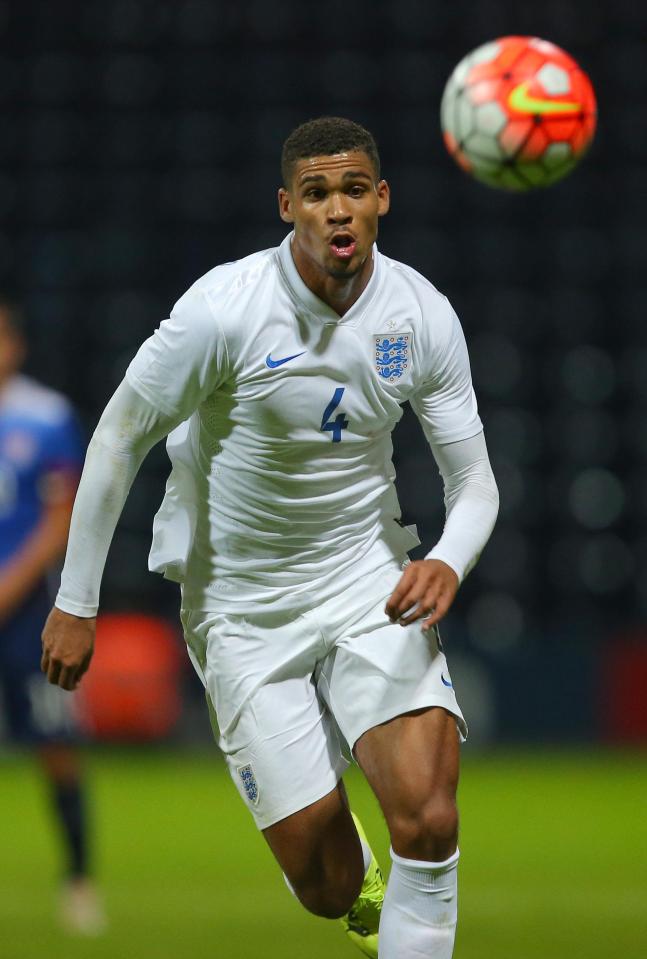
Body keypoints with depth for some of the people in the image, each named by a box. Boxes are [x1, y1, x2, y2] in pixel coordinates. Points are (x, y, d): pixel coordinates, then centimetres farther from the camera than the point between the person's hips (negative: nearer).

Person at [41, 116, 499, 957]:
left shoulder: (423, 315, -8)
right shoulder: (225, 308, -18)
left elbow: (472, 477, 0)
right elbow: (120, 437, -8)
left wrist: (447, 563, -23)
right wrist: (76, 603, -5)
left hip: (370, 583, 2)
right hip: (243, 604, -2)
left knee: (427, 818, -21)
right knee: (326, 880, -3)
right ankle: (361, 888, 36)